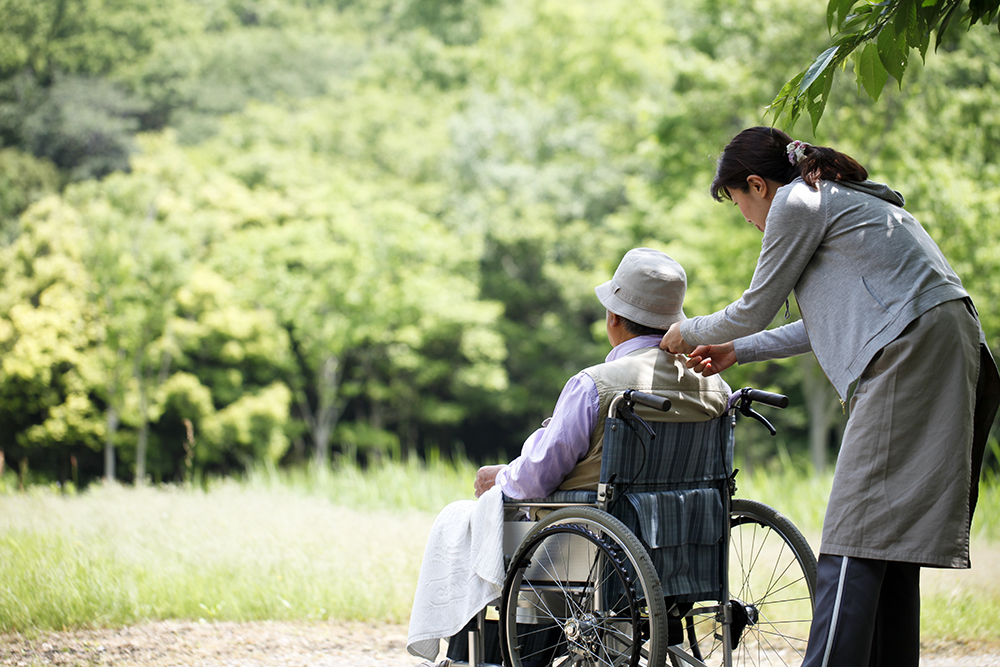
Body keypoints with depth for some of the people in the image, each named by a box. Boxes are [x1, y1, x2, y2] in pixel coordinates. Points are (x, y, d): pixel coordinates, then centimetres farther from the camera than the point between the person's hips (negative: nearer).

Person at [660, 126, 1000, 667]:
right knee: (891, 539, 9)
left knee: (856, 540, -13)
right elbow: (825, 325, 34)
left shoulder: (796, 202, 1)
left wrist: (688, 333, 23)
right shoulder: (843, 198, 30)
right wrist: (735, 352, 37)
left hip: (911, 354, -10)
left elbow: (755, 309, 5)